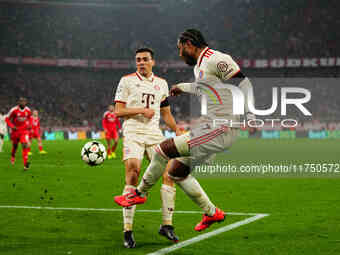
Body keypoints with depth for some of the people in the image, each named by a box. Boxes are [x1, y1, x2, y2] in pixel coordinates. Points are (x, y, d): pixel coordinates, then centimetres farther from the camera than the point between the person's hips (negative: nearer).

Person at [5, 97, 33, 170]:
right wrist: (12, 126, -21)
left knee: (25, 145, -18)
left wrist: (30, 125, -1)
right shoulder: (14, 110, -17)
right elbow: (7, 119, -8)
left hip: (24, 130, 1)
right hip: (15, 130, -1)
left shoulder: (28, 110, -5)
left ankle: (25, 163, -22)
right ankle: (13, 156, 51)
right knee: (15, 145, 16)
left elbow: (30, 118, 16)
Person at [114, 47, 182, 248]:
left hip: (154, 133, 4)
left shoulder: (161, 83, 17)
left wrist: (177, 131, 13)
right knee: (133, 172, -18)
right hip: (133, 132, -4)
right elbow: (118, 111, -1)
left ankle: (167, 225, 5)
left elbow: (166, 113, 25)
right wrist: (142, 110, -11)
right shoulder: (127, 81, 4)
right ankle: (128, 230, -14)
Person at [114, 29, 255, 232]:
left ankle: (141, 193, 8)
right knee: (177, 172, 16)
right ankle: (211, 213, 23)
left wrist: (249, 115, -27)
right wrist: (183, 87, 51)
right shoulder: (200, 65, 18)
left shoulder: (216, 60, -11)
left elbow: (242, 83, -18)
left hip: (220, 130, -10)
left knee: (165, 150, -12)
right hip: (211, 128, 10)